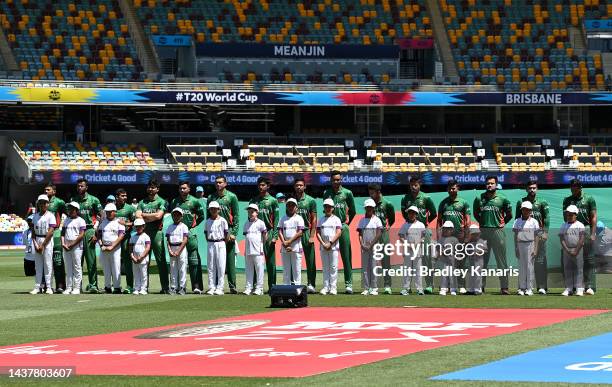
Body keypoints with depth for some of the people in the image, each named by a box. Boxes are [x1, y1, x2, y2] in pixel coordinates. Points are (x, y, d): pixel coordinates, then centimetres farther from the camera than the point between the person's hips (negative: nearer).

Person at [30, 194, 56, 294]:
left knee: (48, 264, -5)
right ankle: (37, 287, 7)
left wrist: (43, 245, -13)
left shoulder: (50, 216, -4)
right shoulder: (35, 216, 10)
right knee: (38, 264, 5)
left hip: (47, 241, -4)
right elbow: (33, 231, 10)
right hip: (37, 240, 4)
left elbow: (50, 232, -10)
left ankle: (48, 287, -3)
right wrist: (35, 244, -4)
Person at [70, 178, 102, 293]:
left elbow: (101, 217, 2)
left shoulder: (93, 200, 3)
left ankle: (93, 284, -5)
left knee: (91, 260, -5)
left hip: (89, 231, -3)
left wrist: (96, 233, -6)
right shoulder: (73, 200, 13)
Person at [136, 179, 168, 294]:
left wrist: (144, 215, 1)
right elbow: (137, 216, 4)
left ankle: (165, 287, -7)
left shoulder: (161, 202, 6)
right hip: (143, 232, 4)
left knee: (161, 260, -6)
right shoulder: (142, 202, 17)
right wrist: (151, 218, -7)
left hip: (156, 232, -4)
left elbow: (158, 215, -8)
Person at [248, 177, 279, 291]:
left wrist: (275, 236, -8)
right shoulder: (253, 201, 14)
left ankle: (272, 285, 0)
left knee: (271, 261, -3)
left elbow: (276, 220, 0)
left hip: (268, 233, -3)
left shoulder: (272, 200, 5)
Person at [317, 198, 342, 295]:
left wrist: (330, 243, -14)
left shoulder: (336, 219, 4)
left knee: (333, 267, -4)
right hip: (323, 246, 3)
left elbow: (338, 233, -5)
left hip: (333, 246, -3)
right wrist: (323, 243, -8)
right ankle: (325, 287, 4)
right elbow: (318, 233, 7)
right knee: (325, 267, 3)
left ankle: (333, 287, -4)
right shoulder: (321, 220, 13)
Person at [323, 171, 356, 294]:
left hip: (343, 227, -2)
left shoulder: (347, 193, 5)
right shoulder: (326, 193, 9)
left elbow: (352, 211, 12)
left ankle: (348, 284, -4)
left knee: (346, 256, -4)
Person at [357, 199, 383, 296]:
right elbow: (360, 234, 7)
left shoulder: (376, 220, 2)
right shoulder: (362, 220, 11)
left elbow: (379, 234, -6)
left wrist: (371, 245, -13)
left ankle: (374, 288, -3)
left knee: (373, 267, -5)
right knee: (364, 267, 0)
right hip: (364, 247, 3)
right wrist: (362, 244, -9)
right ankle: (366, 288, 1)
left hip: (374, 247, -3)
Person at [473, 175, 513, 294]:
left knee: (501, 260, -2)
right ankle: (481, 286, 11)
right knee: (482, 259, 5)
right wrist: (482, 223, 12)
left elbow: (509, 214, 12)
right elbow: (476, 213, 19)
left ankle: (504, 287, -2)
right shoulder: (479, 199, 7)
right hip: (483, 231, 2)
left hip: (497, 231, -2)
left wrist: (502, 223, 5)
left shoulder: (502, 199, 2)